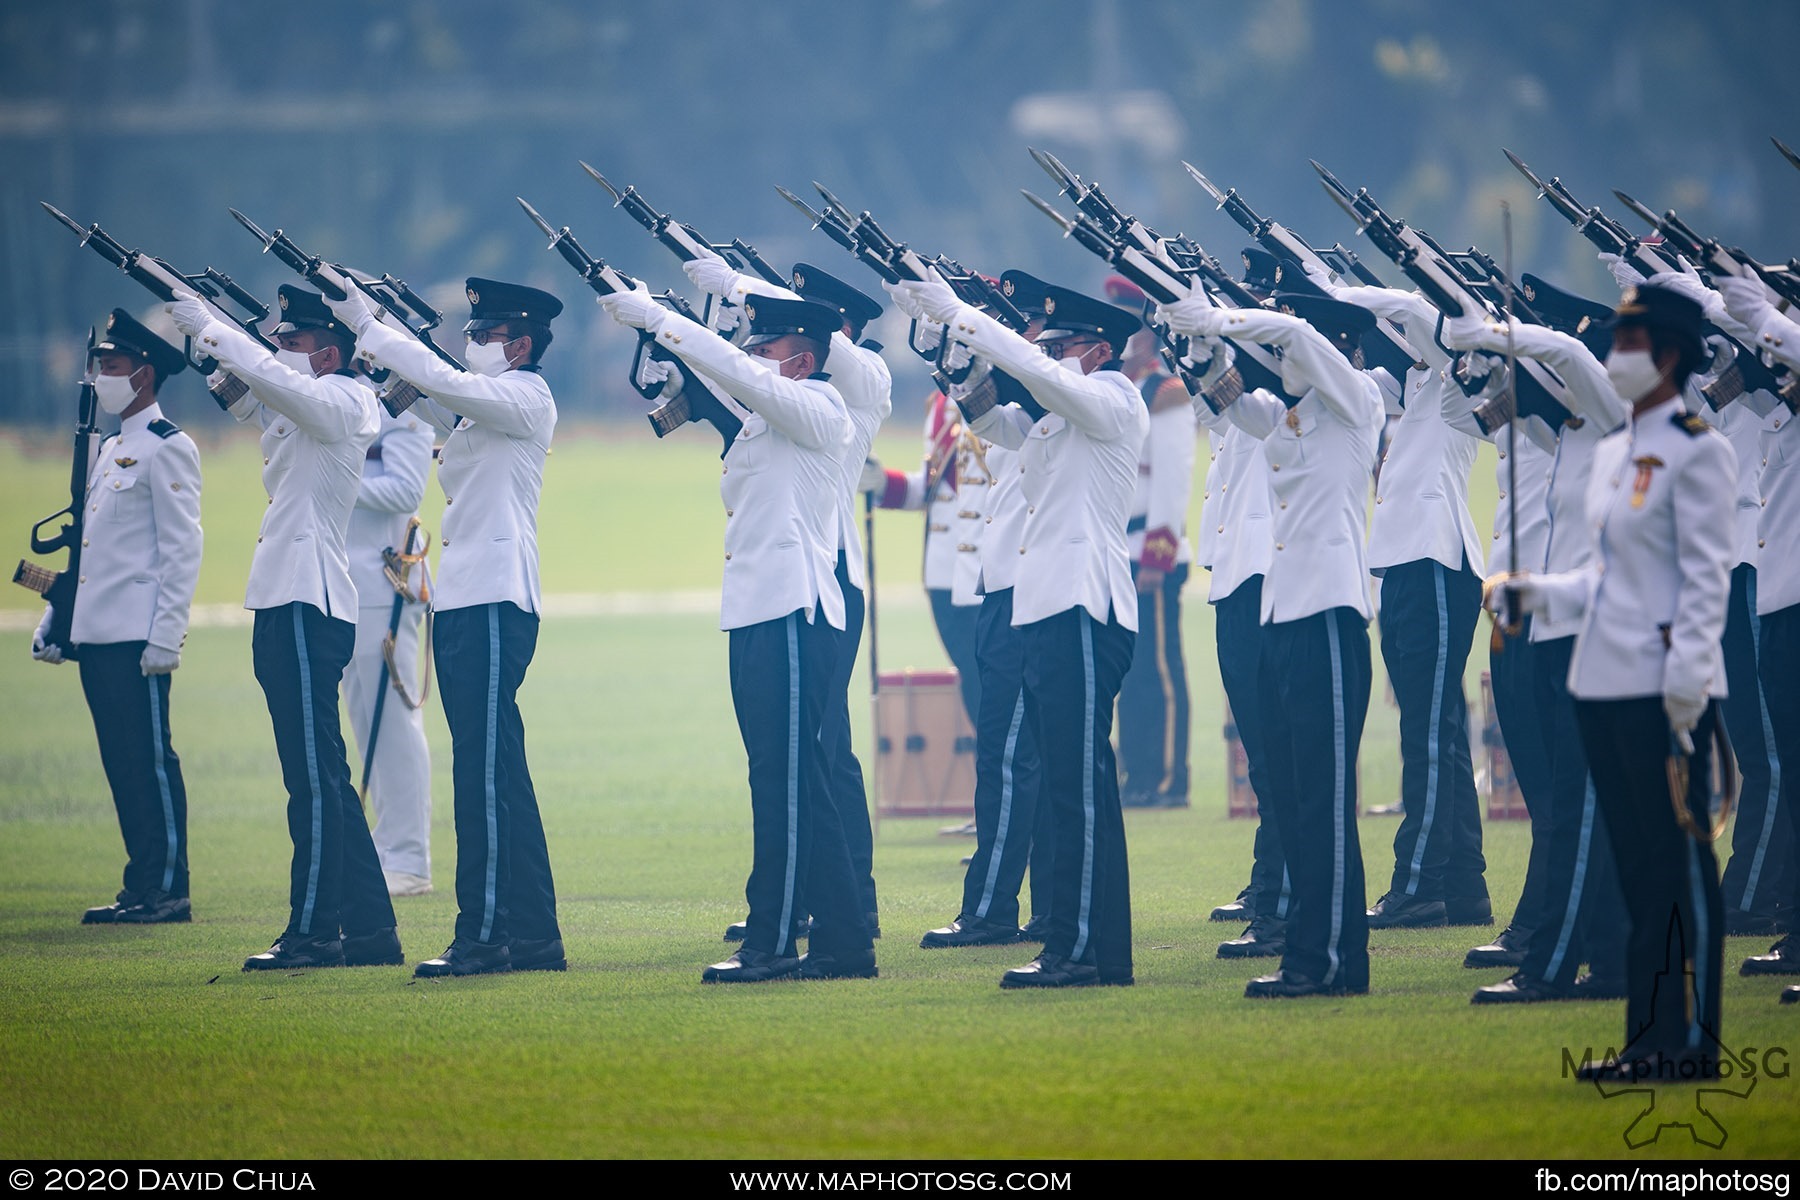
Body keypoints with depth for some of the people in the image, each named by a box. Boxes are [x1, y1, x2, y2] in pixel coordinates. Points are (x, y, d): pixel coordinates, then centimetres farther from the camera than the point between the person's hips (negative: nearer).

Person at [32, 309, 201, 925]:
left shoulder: (167, 448, -8)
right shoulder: (110, 450, 20)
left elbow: (182, 549, -14)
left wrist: (165, 636, -19)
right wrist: (55, 621, 18)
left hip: (139, 639, -9)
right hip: (96, 636, 9)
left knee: (150, 760, -7)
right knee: (121, 761, 9)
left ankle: (167, 891, -4)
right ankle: (141, 887, 12)